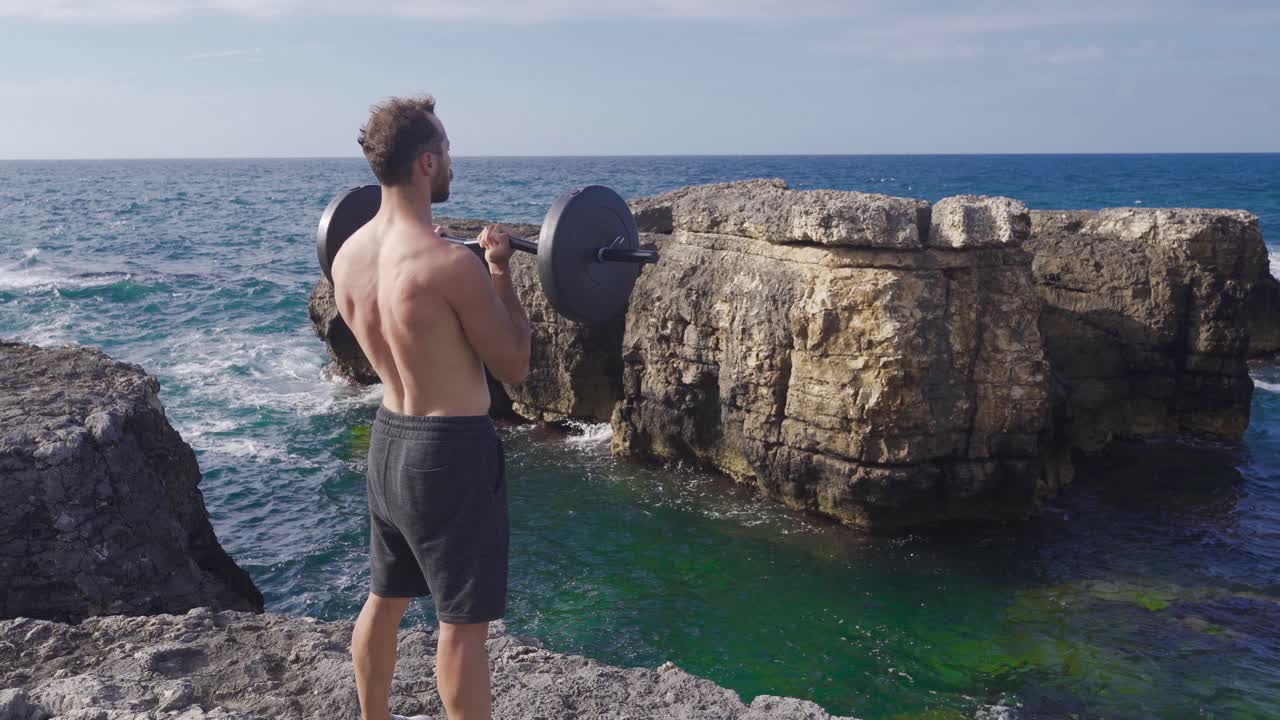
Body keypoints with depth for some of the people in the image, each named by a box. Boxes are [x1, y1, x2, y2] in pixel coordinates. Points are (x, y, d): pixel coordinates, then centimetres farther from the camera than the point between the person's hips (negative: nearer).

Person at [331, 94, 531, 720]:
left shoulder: (347, 255, 1)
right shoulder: (453, 264, -23)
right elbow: (513, 366, -13)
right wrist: (500, 271, -7)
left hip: (388, 438, 9)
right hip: (453, 449, -8)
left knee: (384, 599, 23)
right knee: (463, 624, 4)